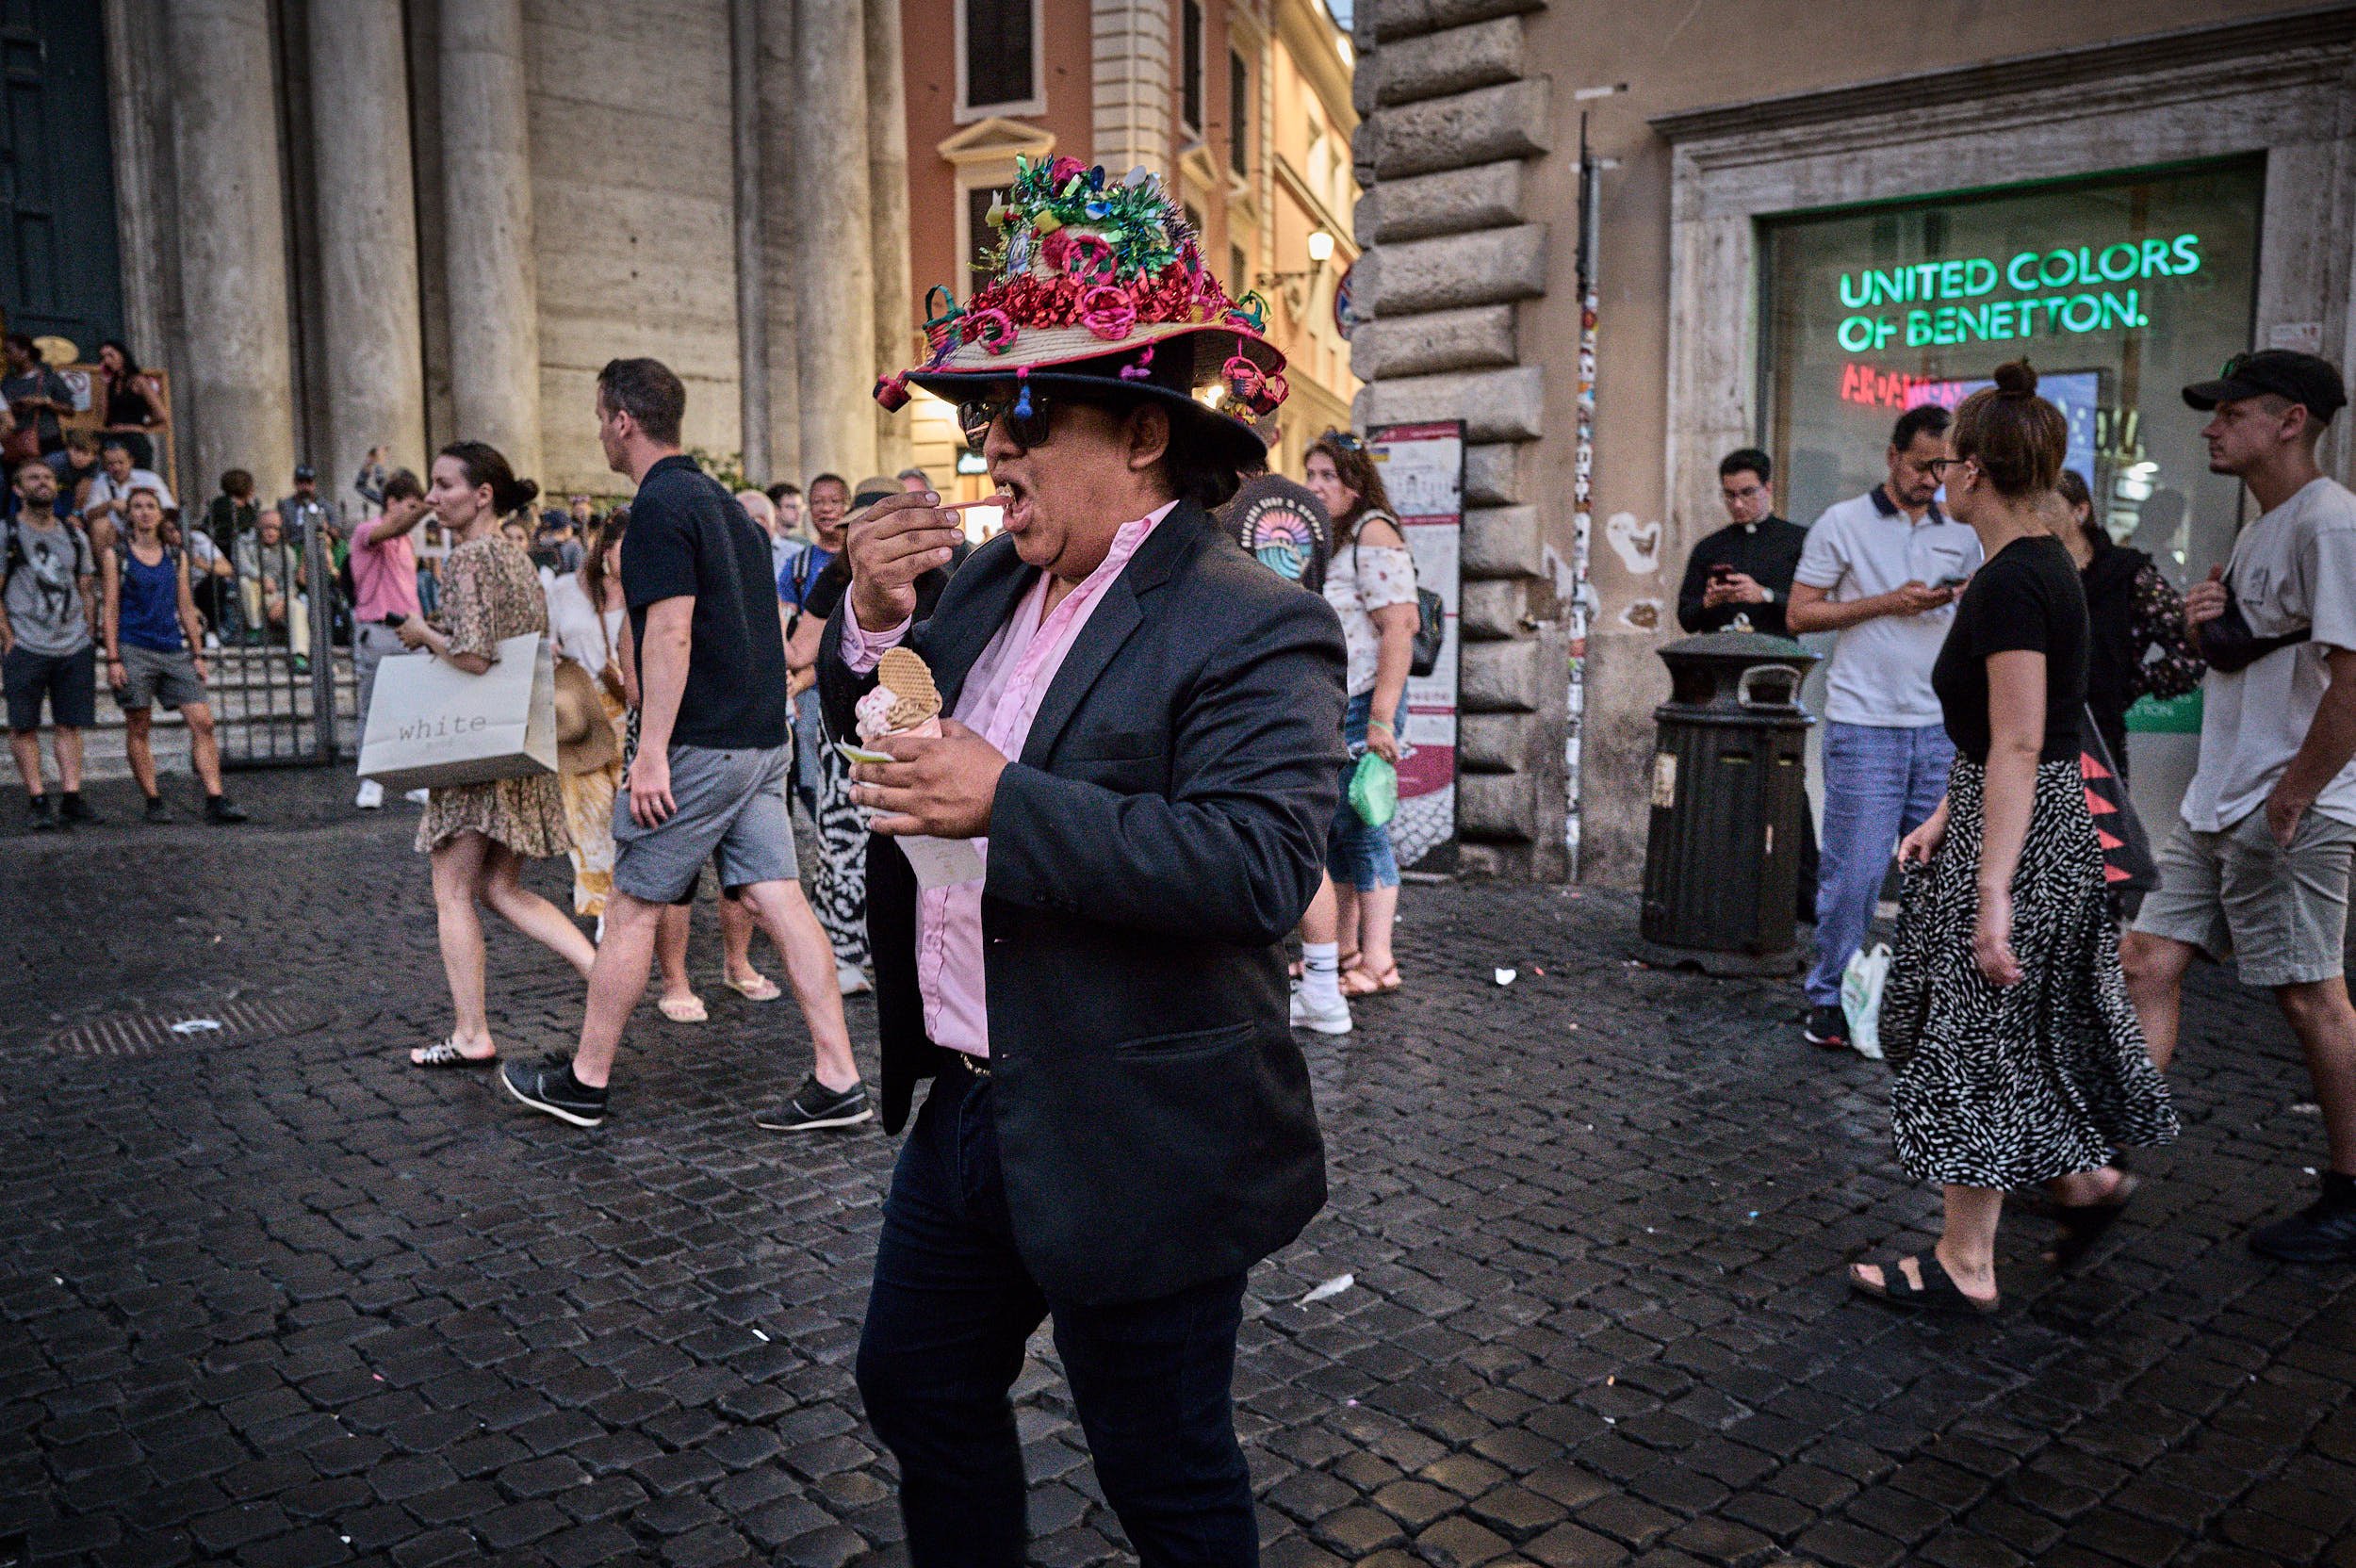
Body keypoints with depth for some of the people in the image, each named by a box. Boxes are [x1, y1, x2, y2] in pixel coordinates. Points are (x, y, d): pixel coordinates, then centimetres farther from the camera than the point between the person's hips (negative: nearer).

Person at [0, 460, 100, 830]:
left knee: (70, 723, 2)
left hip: (75, 646, 4)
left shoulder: (74, 536, 16)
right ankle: (38, 801, 1)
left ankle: (71, 798, 3)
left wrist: (91, 638, 9)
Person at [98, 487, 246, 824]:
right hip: (134, 650, -3)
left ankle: (215, 800, -10)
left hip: (175, 650, 3)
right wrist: (113, 659, -6)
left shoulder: (176, 556, 12)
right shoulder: (116, 555, 3)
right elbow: (111, 609, 0)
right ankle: (153, 801, 9)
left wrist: (198, 654, 9)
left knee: (203, 722, -8)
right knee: (139, 729, 1)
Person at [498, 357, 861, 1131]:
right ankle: (837, 1082, 2)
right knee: (777, 899, 5)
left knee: (632, 908, 4)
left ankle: (583, 1081, 18)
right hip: (759, 739, 8)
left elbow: (671, 633, -20)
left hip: (699, 746, -8)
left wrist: (652, 754, -20)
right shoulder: (721, 500, 17)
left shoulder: (660, 505, -11)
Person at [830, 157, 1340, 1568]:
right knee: (917, 1388, 25)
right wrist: (874, 620, -6)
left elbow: (1263, 867, -30)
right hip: (969, 1107, 8)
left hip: (1135, 1149, -8)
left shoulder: (1252, 631, -19)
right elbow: (876, 753, 12)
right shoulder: (995, 580, 6)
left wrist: (1007, 803, -31)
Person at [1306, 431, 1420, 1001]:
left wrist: (1382, 716, -23)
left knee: (1361, 828, -6)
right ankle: (1341, 948, 22)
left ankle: (1377, 962, 1)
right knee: (1333, 827, 12)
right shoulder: (1325, 537, 19)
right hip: (1324, 707, 9)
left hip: (1362, 704, -9)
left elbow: (1399, 628, -18)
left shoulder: (1374, 535, -9)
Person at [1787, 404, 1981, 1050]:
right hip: (1864, 727, -5)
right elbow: (1799, 614, -2)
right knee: (1854, 870, -5)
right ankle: (1828, 999, 7)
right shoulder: (1843, 523, 1)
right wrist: (1887, 602, -10)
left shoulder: (1962, 534, 15)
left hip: (1941, 729, 5)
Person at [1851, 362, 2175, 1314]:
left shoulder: (2011, 584, -21)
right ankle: (2086, 1177, 33)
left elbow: (2018, 751, -25)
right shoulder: (2040, 566, 11)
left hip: (2015, 839, -10)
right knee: (2003, 1036, 20)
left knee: (1974, 1041, -1)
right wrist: (1943, 819, 21)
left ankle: (1965, 1270, 11)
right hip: (2029, 823, 10)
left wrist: (1992, 894, -25)